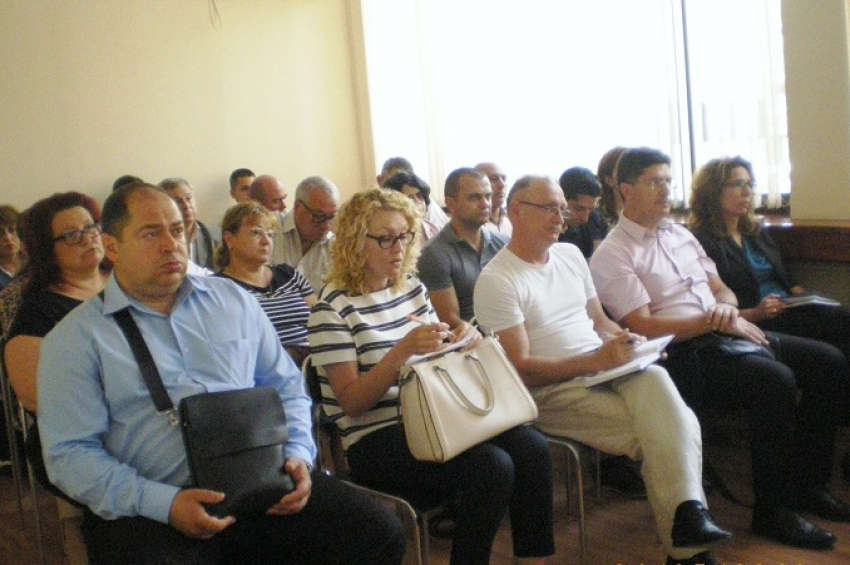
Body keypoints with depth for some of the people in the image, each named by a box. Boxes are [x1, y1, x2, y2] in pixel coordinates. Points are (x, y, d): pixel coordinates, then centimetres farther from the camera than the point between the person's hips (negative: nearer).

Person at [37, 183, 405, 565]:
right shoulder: (75, 338, 4)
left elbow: (286, 387, 18)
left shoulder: (233, 300, 16)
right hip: (151, 509, -4)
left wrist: (298, 455, -2)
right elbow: (69, 454, -4)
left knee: (379, 534, -14)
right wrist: (165, 504, -17)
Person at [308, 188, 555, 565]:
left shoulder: (413, 288, 11)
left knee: (533, 449, -16)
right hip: (376, 439, -6)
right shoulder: (333, 308, -8)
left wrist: (461, 341, -3)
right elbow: (352, 402, -13)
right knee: (492, 466, -27)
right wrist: (401, 350, -25)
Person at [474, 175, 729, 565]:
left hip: (607, 368, 6)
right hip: (551, 390, -5)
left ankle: (687, 511, -37)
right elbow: (520, 368, -12)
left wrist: (624, 340, -1)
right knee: (658, 429, -26)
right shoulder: (497, 280, -6)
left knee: (654, 378, -30)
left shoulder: (570, 255, 17)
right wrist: (596, 361, -20)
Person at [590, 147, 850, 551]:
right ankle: (772, 511, -15)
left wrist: (728, 308, -5)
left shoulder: (681, 235, 20)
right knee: (774, 379, -30)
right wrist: (714, 322, -14)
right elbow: (643, 328, -14)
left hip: (725, 335, 9)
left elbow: (722, 290, 20)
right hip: (683, 354, -8)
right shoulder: (612, 255, -6)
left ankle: (809, 484, 8)